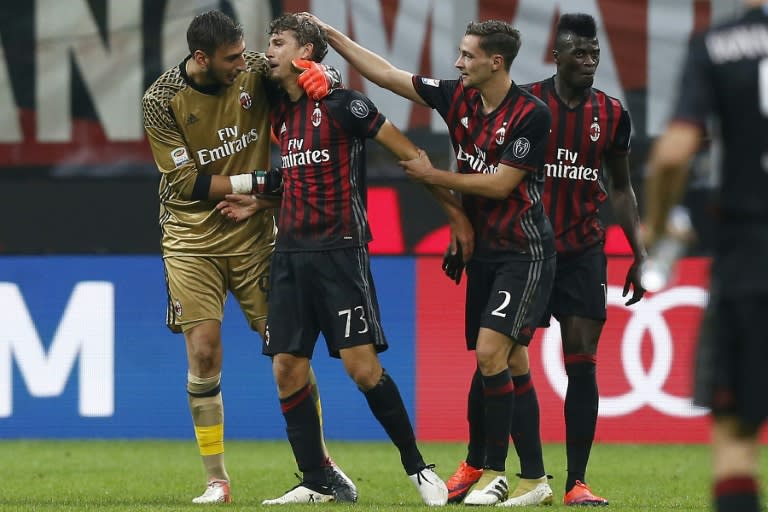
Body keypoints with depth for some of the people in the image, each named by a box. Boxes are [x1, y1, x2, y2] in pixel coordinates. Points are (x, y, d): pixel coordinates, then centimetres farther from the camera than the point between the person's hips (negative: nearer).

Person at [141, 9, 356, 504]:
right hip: (192, 239, -2)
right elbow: (185, 181, -12)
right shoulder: (162, 100, -13)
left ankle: (321, 463, 14)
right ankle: (217, 480, 3)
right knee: (204, 352, -8)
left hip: (253, 235, 2)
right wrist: (255, 182, -15)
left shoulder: (255, 71, -7)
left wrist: (317, 71, -20)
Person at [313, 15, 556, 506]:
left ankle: (495, 472, -8)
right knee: (511, 364, 8)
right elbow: (386, 74, 8)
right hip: (482, 251, 7)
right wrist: (331, 35, 6)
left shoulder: (532, 114, -16)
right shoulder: (459, 97, 3)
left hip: (524, 254, -7)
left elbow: (500, 184, -17)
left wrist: (433, 176, -10)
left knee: (490, 352, -16)